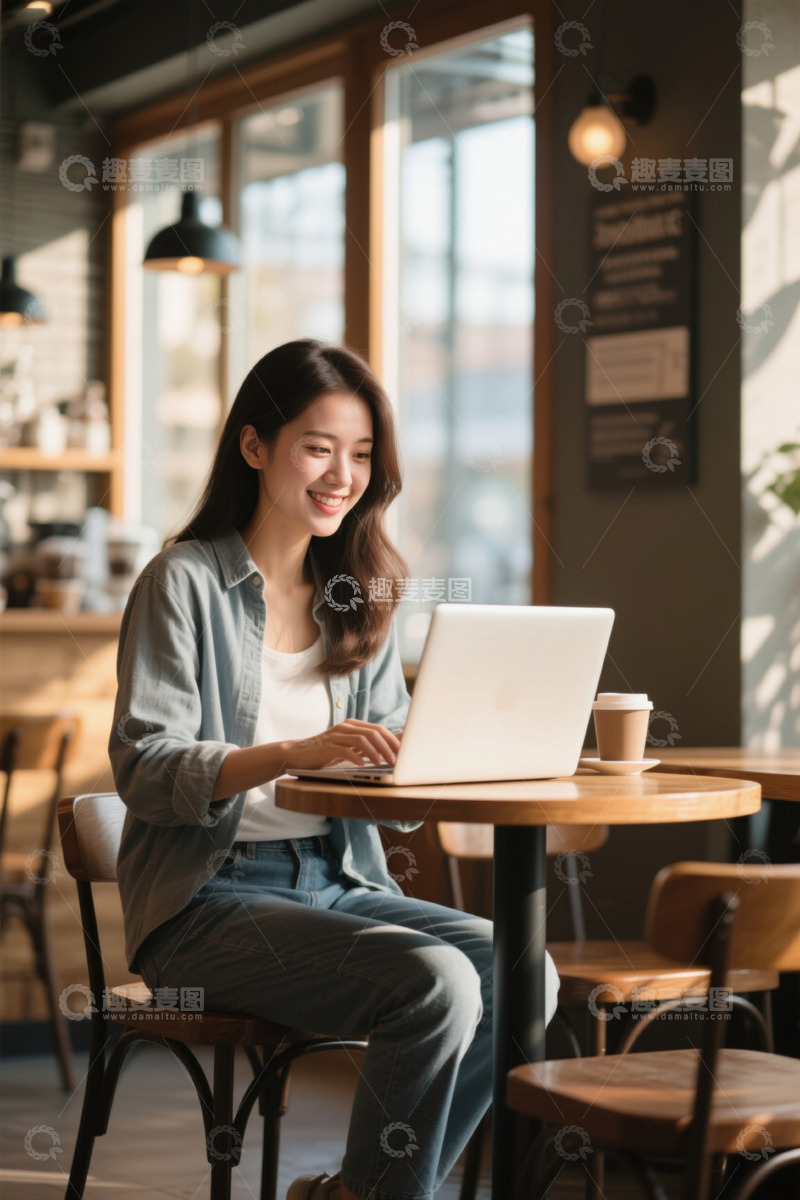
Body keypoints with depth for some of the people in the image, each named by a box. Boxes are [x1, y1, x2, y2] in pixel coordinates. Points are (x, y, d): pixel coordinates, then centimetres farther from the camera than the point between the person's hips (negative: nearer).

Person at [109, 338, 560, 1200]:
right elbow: (143, 767, -15)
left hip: (338, 884, 6)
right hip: (209, 899, -6)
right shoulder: (185, 581, -4)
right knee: (436, 984, -28)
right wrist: (295, 753, -30)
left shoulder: (357, 597, 14)